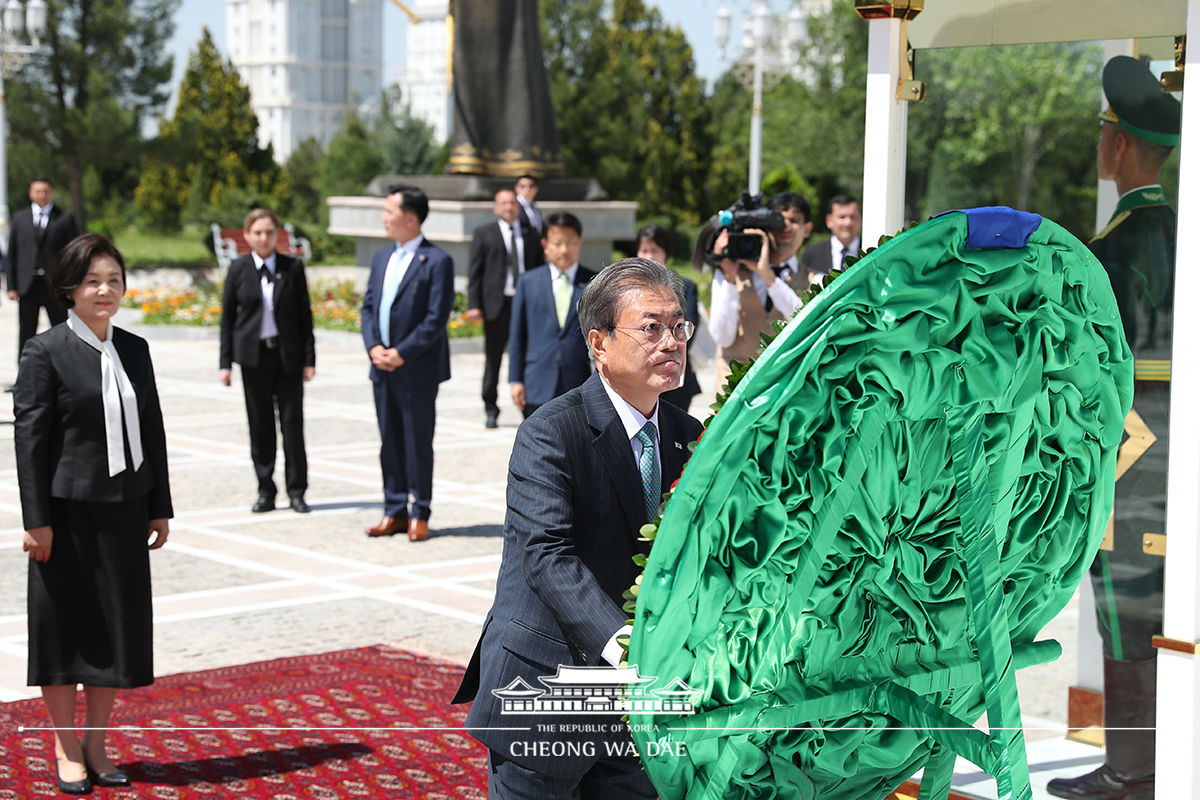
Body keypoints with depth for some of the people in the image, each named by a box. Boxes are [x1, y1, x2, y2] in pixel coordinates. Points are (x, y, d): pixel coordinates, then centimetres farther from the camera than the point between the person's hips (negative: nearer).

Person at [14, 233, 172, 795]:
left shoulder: (135, 349, 10)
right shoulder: (45, 352, -7)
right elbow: (29, 438, -9)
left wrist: (160, 509, 10)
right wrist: (36, 520, -13)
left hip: (125, 511, 5)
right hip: (68, 511, -5)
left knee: (118, 628, 9)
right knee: (65, 626, 4)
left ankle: (96, 743, 22)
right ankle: (65, 749, 17)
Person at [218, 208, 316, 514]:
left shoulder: (292, 268, 2)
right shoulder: (238, 269, 2)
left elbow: (305, 314, 4)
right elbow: (227, 317, 5)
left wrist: (309, 359, -1)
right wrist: (225, 363, 1)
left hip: (288, 355, 0)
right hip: (253, 355, 0)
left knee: (292, 424, -1)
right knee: (260, 425, 4)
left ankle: (296, 492, 8)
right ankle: (266, 492, 13)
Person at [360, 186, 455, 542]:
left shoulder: (437, 261, -9)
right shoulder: (382, 258, 13)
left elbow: (436, 318, -14)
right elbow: (368, 307, 13)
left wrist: (401, 353, -16)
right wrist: (373, 347, -3)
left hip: (417, 369, -6)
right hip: (383, 367, 7)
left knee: (418, 443, 1)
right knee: (390, 442, 11)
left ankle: (419, 514, 10)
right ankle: (395, 512, 19)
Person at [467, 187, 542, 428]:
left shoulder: (530, 234, 13)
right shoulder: (484, 233, 6)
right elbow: (474, 271, 1)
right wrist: (474, 305, -8)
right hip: (496, 303, -2)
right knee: (493, 358, 4)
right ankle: (490, 410, 15)